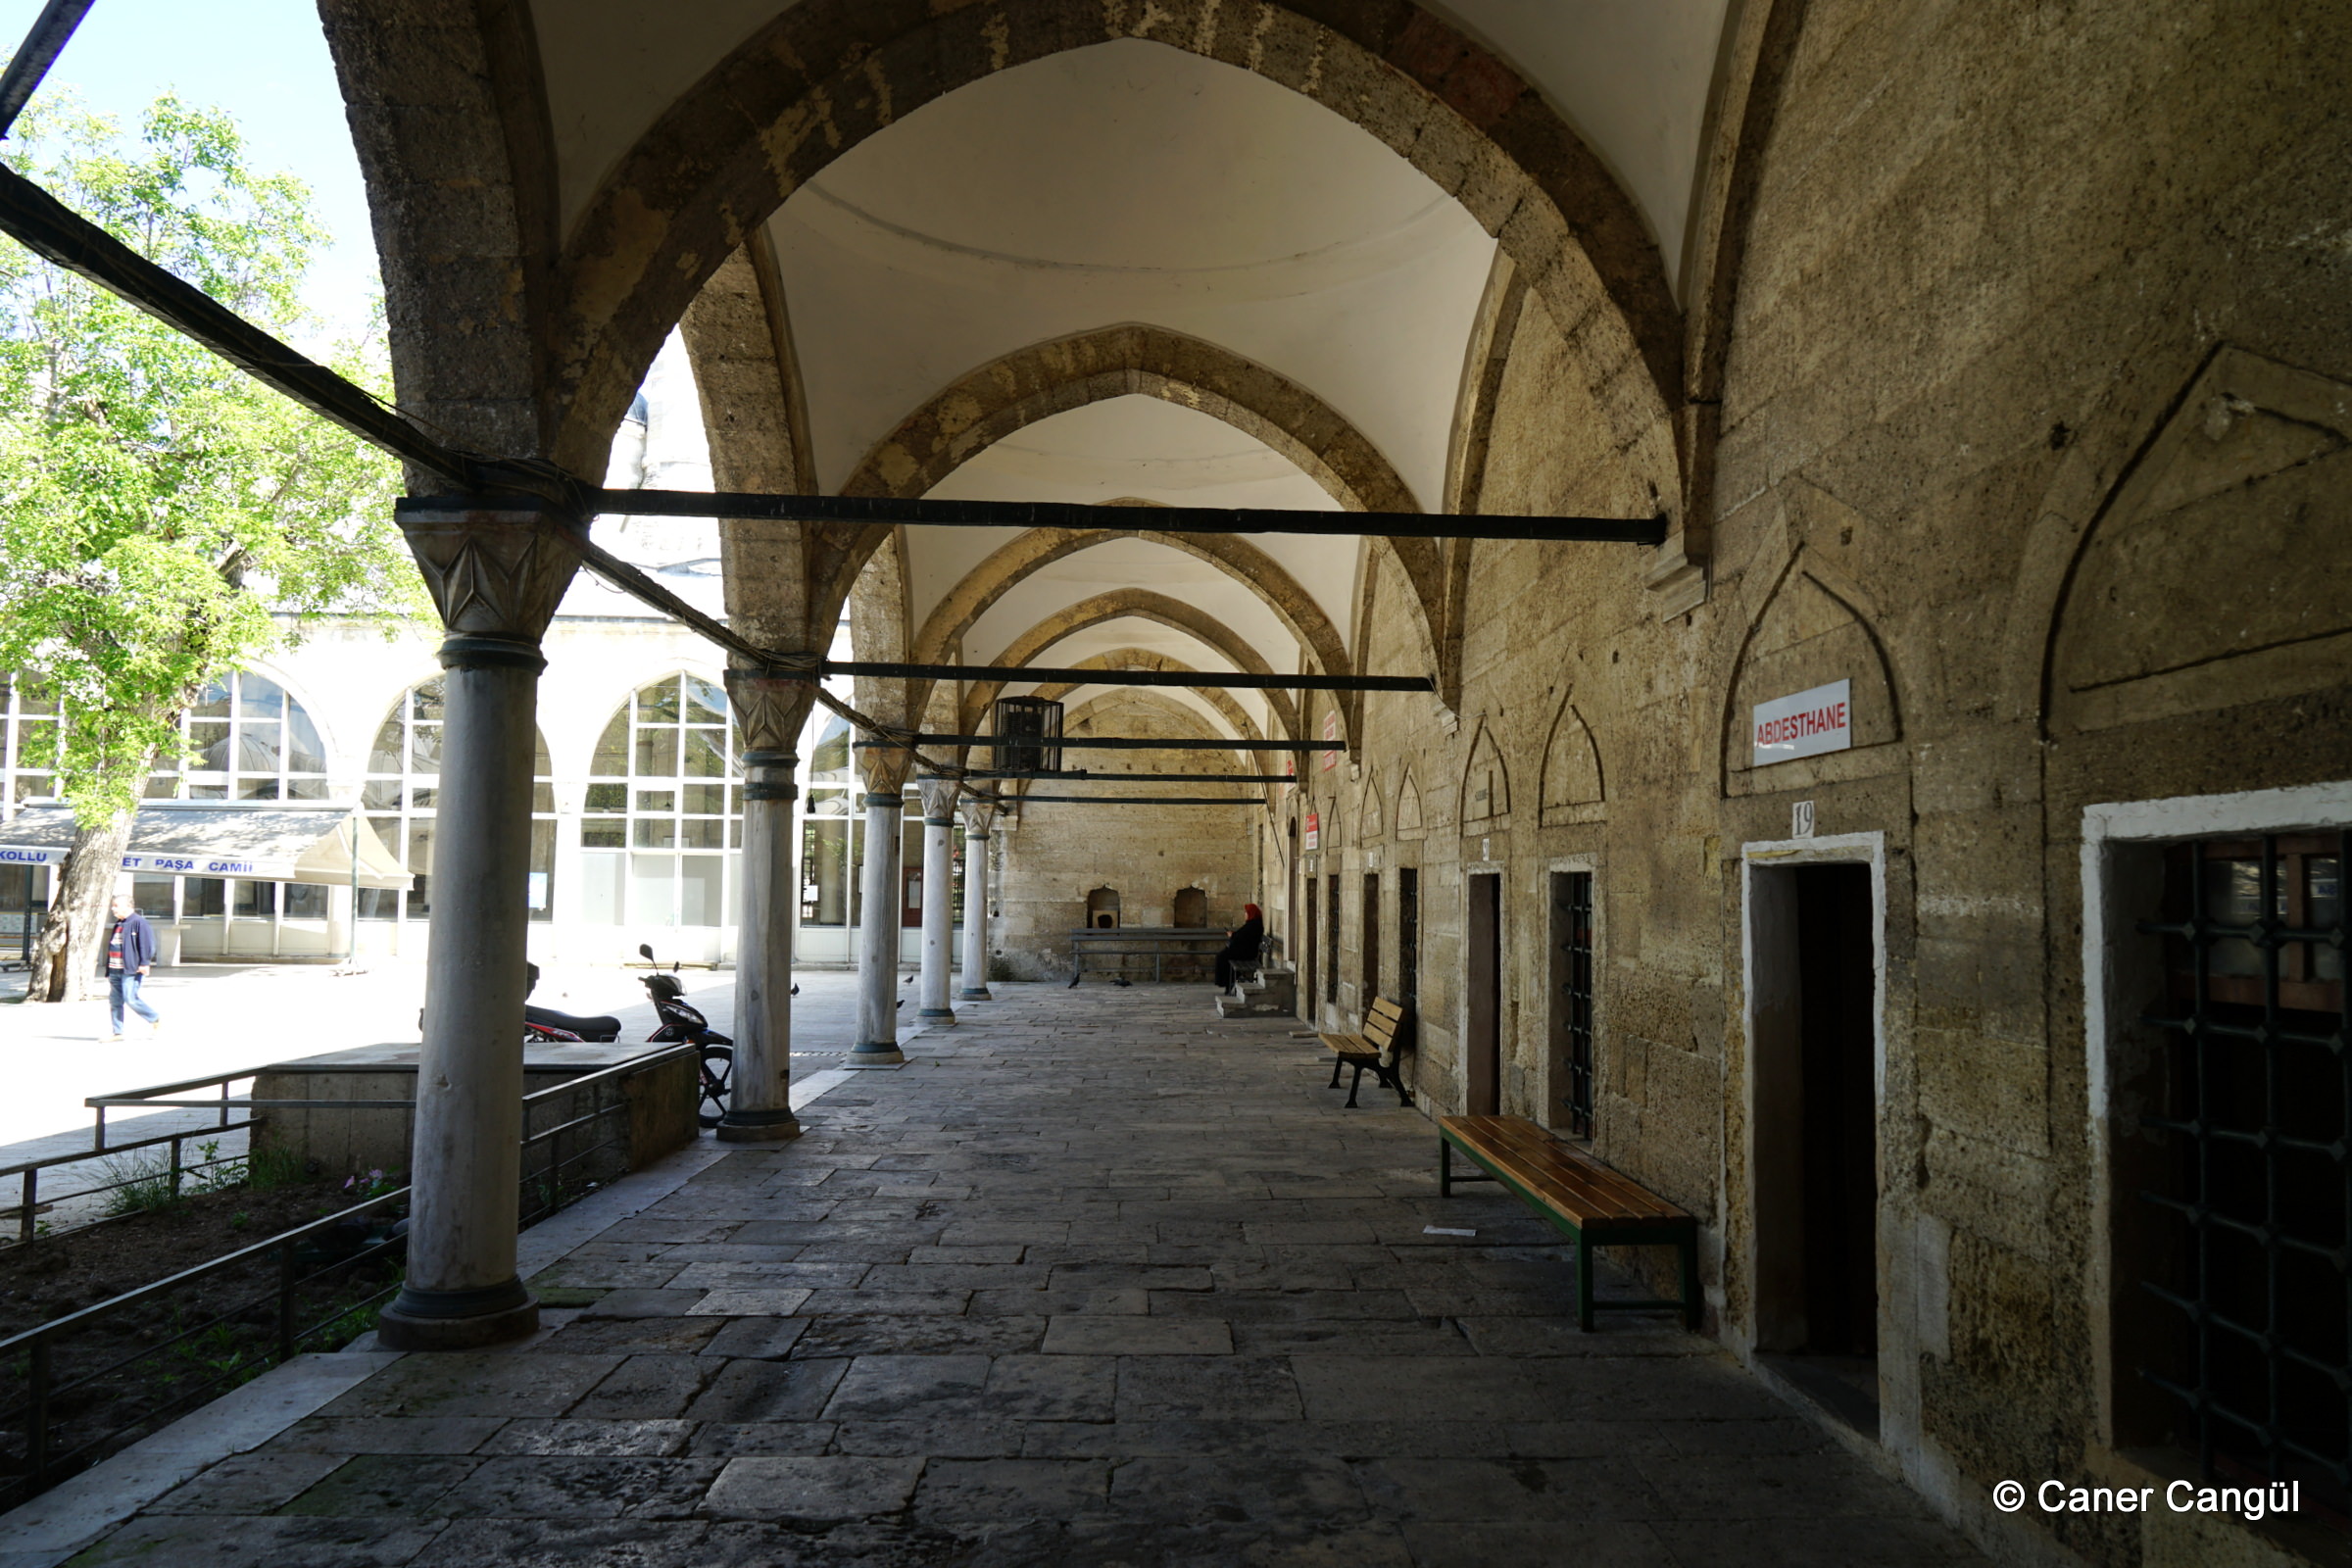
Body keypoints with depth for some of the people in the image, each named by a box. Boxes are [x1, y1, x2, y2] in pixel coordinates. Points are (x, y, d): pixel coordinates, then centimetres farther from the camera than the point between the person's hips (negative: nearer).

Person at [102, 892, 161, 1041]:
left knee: (130, 999, -12)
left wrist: (145, 963, -23)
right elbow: (112, 947, 24)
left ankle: (155, 1020, 5)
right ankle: (117, 1032, 11)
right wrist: (109, 970, 22)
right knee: (114, 1000, 6)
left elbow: (147, 943, -15)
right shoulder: (118, 924, 19)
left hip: (131, 970, -9)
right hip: (115, 971, 9)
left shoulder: (139, 922, -8)